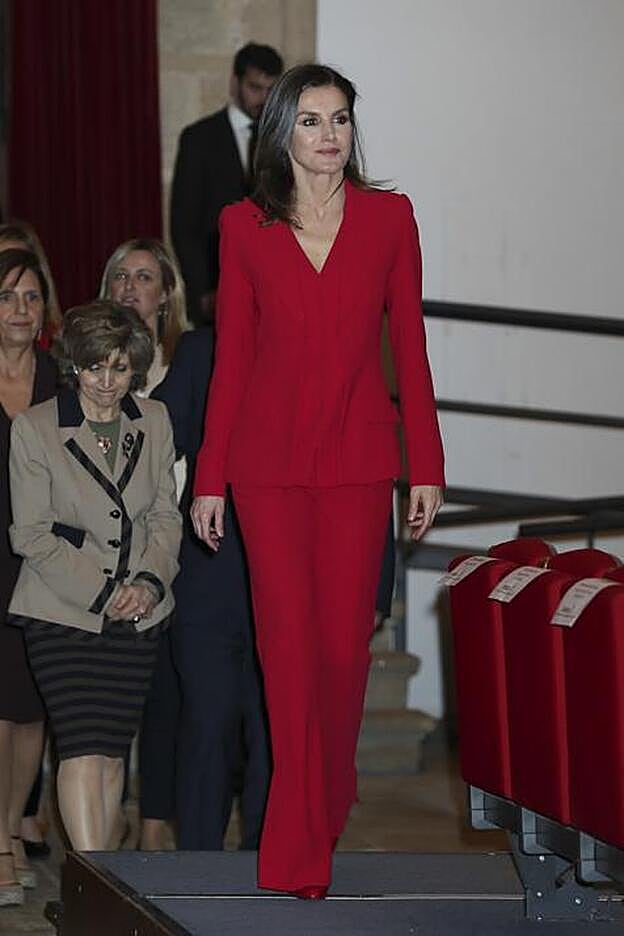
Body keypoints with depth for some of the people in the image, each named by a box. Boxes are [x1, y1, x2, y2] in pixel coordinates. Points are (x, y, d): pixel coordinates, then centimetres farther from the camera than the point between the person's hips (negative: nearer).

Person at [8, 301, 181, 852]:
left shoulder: (154, 422, 6)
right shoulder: (35, 428, -4)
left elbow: (166, 517, 11)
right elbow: (32, 536, -5)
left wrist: (150, 582, -7)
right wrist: (102, 593, -12)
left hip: (138, 616, 4)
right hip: (62, 613, -3)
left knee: (114, 750, 3)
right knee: (83, 749, -14)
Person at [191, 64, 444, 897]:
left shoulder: (388, 218, 4)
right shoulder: (245, 227, 4)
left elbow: (410, 344, 5)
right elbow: (232, 356, 6)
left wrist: (427, 465, 2)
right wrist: (210, 477, 5)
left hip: (358, 455, 1)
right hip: (269, 455, 0)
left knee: (344, 643, 1)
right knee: (288, 644, -4)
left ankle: (326, 806, 25)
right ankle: (301, 854, -1)